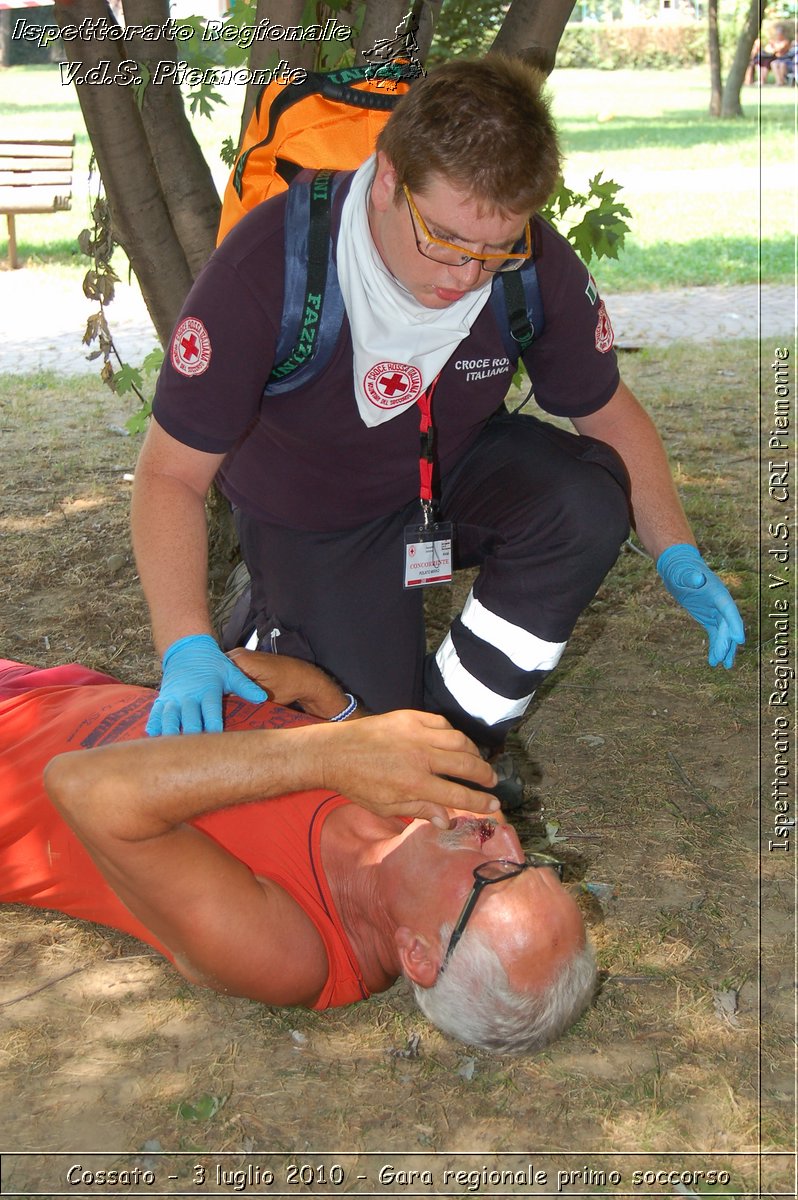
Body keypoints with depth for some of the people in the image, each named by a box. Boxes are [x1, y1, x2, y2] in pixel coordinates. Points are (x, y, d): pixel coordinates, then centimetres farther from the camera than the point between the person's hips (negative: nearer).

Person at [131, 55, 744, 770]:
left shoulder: (539, 267, -22)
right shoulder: (268, 265, -32)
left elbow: (608, 410, -3)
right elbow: (171, 473, -26)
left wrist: (678, 557, -14)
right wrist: (187, 649, -38)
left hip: (457, 471, 3)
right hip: (315, 523, -2)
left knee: (586, 503, -28)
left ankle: (461, 733, -10)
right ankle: (277, 613, 23)